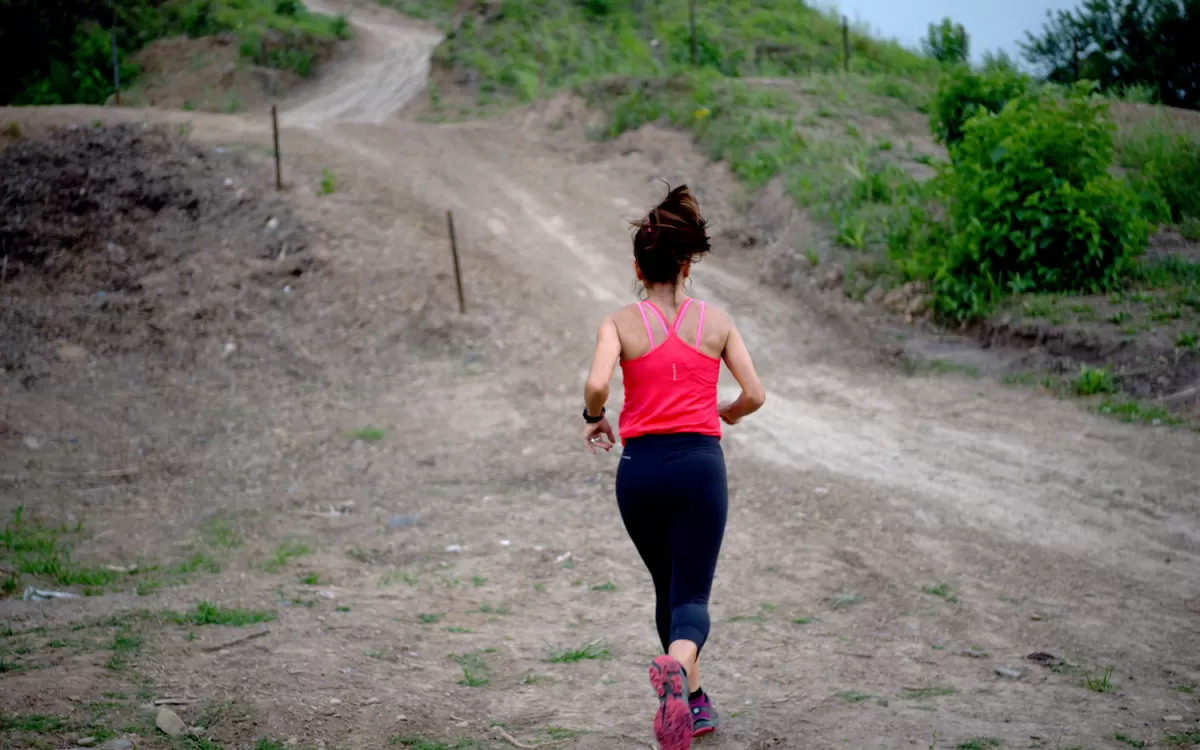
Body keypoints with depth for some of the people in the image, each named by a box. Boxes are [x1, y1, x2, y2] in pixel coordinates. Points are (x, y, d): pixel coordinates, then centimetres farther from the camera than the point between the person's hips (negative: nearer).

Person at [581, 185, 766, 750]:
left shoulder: (620, 322, 2)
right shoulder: (716, 320, 7)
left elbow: (597, 384, -15)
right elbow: (755, 394, 4)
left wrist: (593, 419, 6)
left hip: (640, 467, 1)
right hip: (700, 463, 0)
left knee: (668, 589, 21)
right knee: (692, 596, -1)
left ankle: (693, 700, 27)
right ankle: (675, 668, -33)